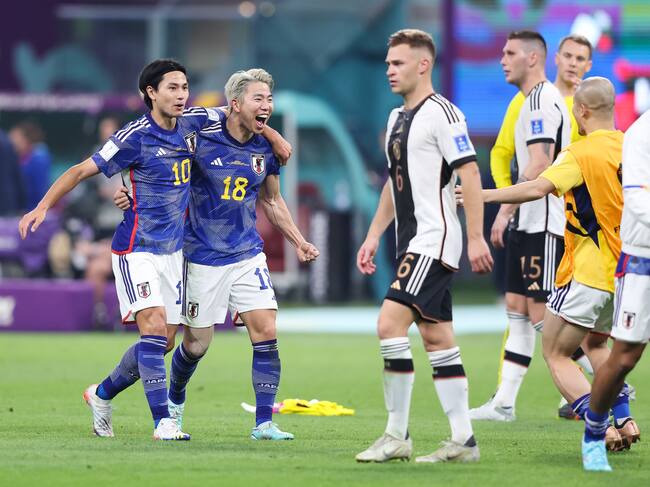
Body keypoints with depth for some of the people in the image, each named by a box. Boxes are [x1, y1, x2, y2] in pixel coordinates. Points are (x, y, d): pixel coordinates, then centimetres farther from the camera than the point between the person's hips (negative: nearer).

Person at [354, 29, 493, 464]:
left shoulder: (442, 113, -11)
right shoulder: (398, 118, 17)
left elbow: (470, 172, -16)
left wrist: (476, 238, -21)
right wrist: (373, 237, 22)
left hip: (435, 240, -10)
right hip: (413, 244, 10)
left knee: (390, 324, -16)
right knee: (437, 338, 8)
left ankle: (397, 436, -12)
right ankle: (463, 440, 9)